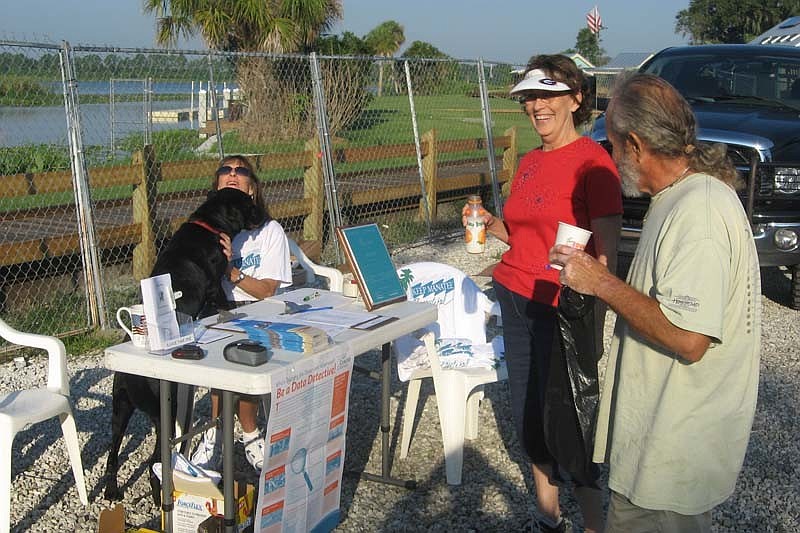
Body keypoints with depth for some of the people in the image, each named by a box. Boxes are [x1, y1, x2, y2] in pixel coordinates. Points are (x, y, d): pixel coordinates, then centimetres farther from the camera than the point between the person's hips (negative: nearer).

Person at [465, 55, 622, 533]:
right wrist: (492, 224, 2)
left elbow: (607, 251, -15)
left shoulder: (592, 160, -12)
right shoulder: (530, 162, 11)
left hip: (562, 308, -8)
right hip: (515, 298, 8)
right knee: (528, 416, 14)